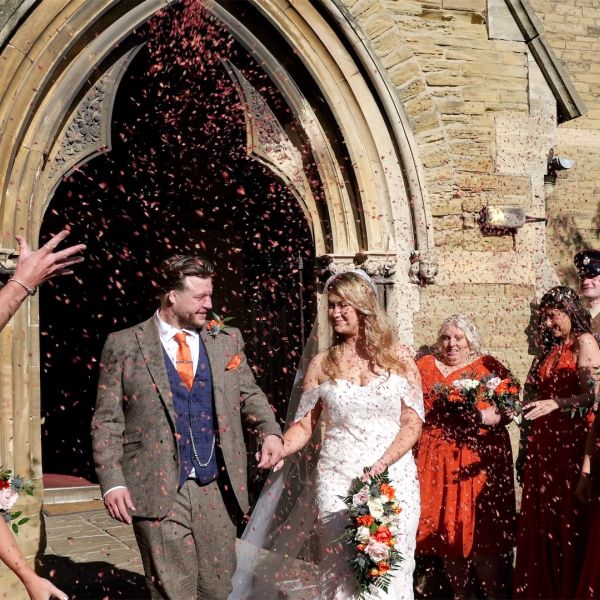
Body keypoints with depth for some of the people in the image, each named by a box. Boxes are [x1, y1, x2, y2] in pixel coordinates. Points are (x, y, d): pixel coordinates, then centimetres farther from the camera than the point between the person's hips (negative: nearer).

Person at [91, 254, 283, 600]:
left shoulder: (227, 340, 10)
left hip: (217, 488, 3)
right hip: (158, 491, -3)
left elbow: (249, 394, 16)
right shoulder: (124, 345, 1)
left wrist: (270, 432, -4)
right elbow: (107, 421, 1)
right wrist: (112, 482, -8)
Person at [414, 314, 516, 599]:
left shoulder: (489, 367, 6)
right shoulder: (425, 366, 13)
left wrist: (488, 417, -18)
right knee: (445, 528, 7)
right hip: (437, 461, 3)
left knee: (483, 529, -5)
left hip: (480, 459, -3)